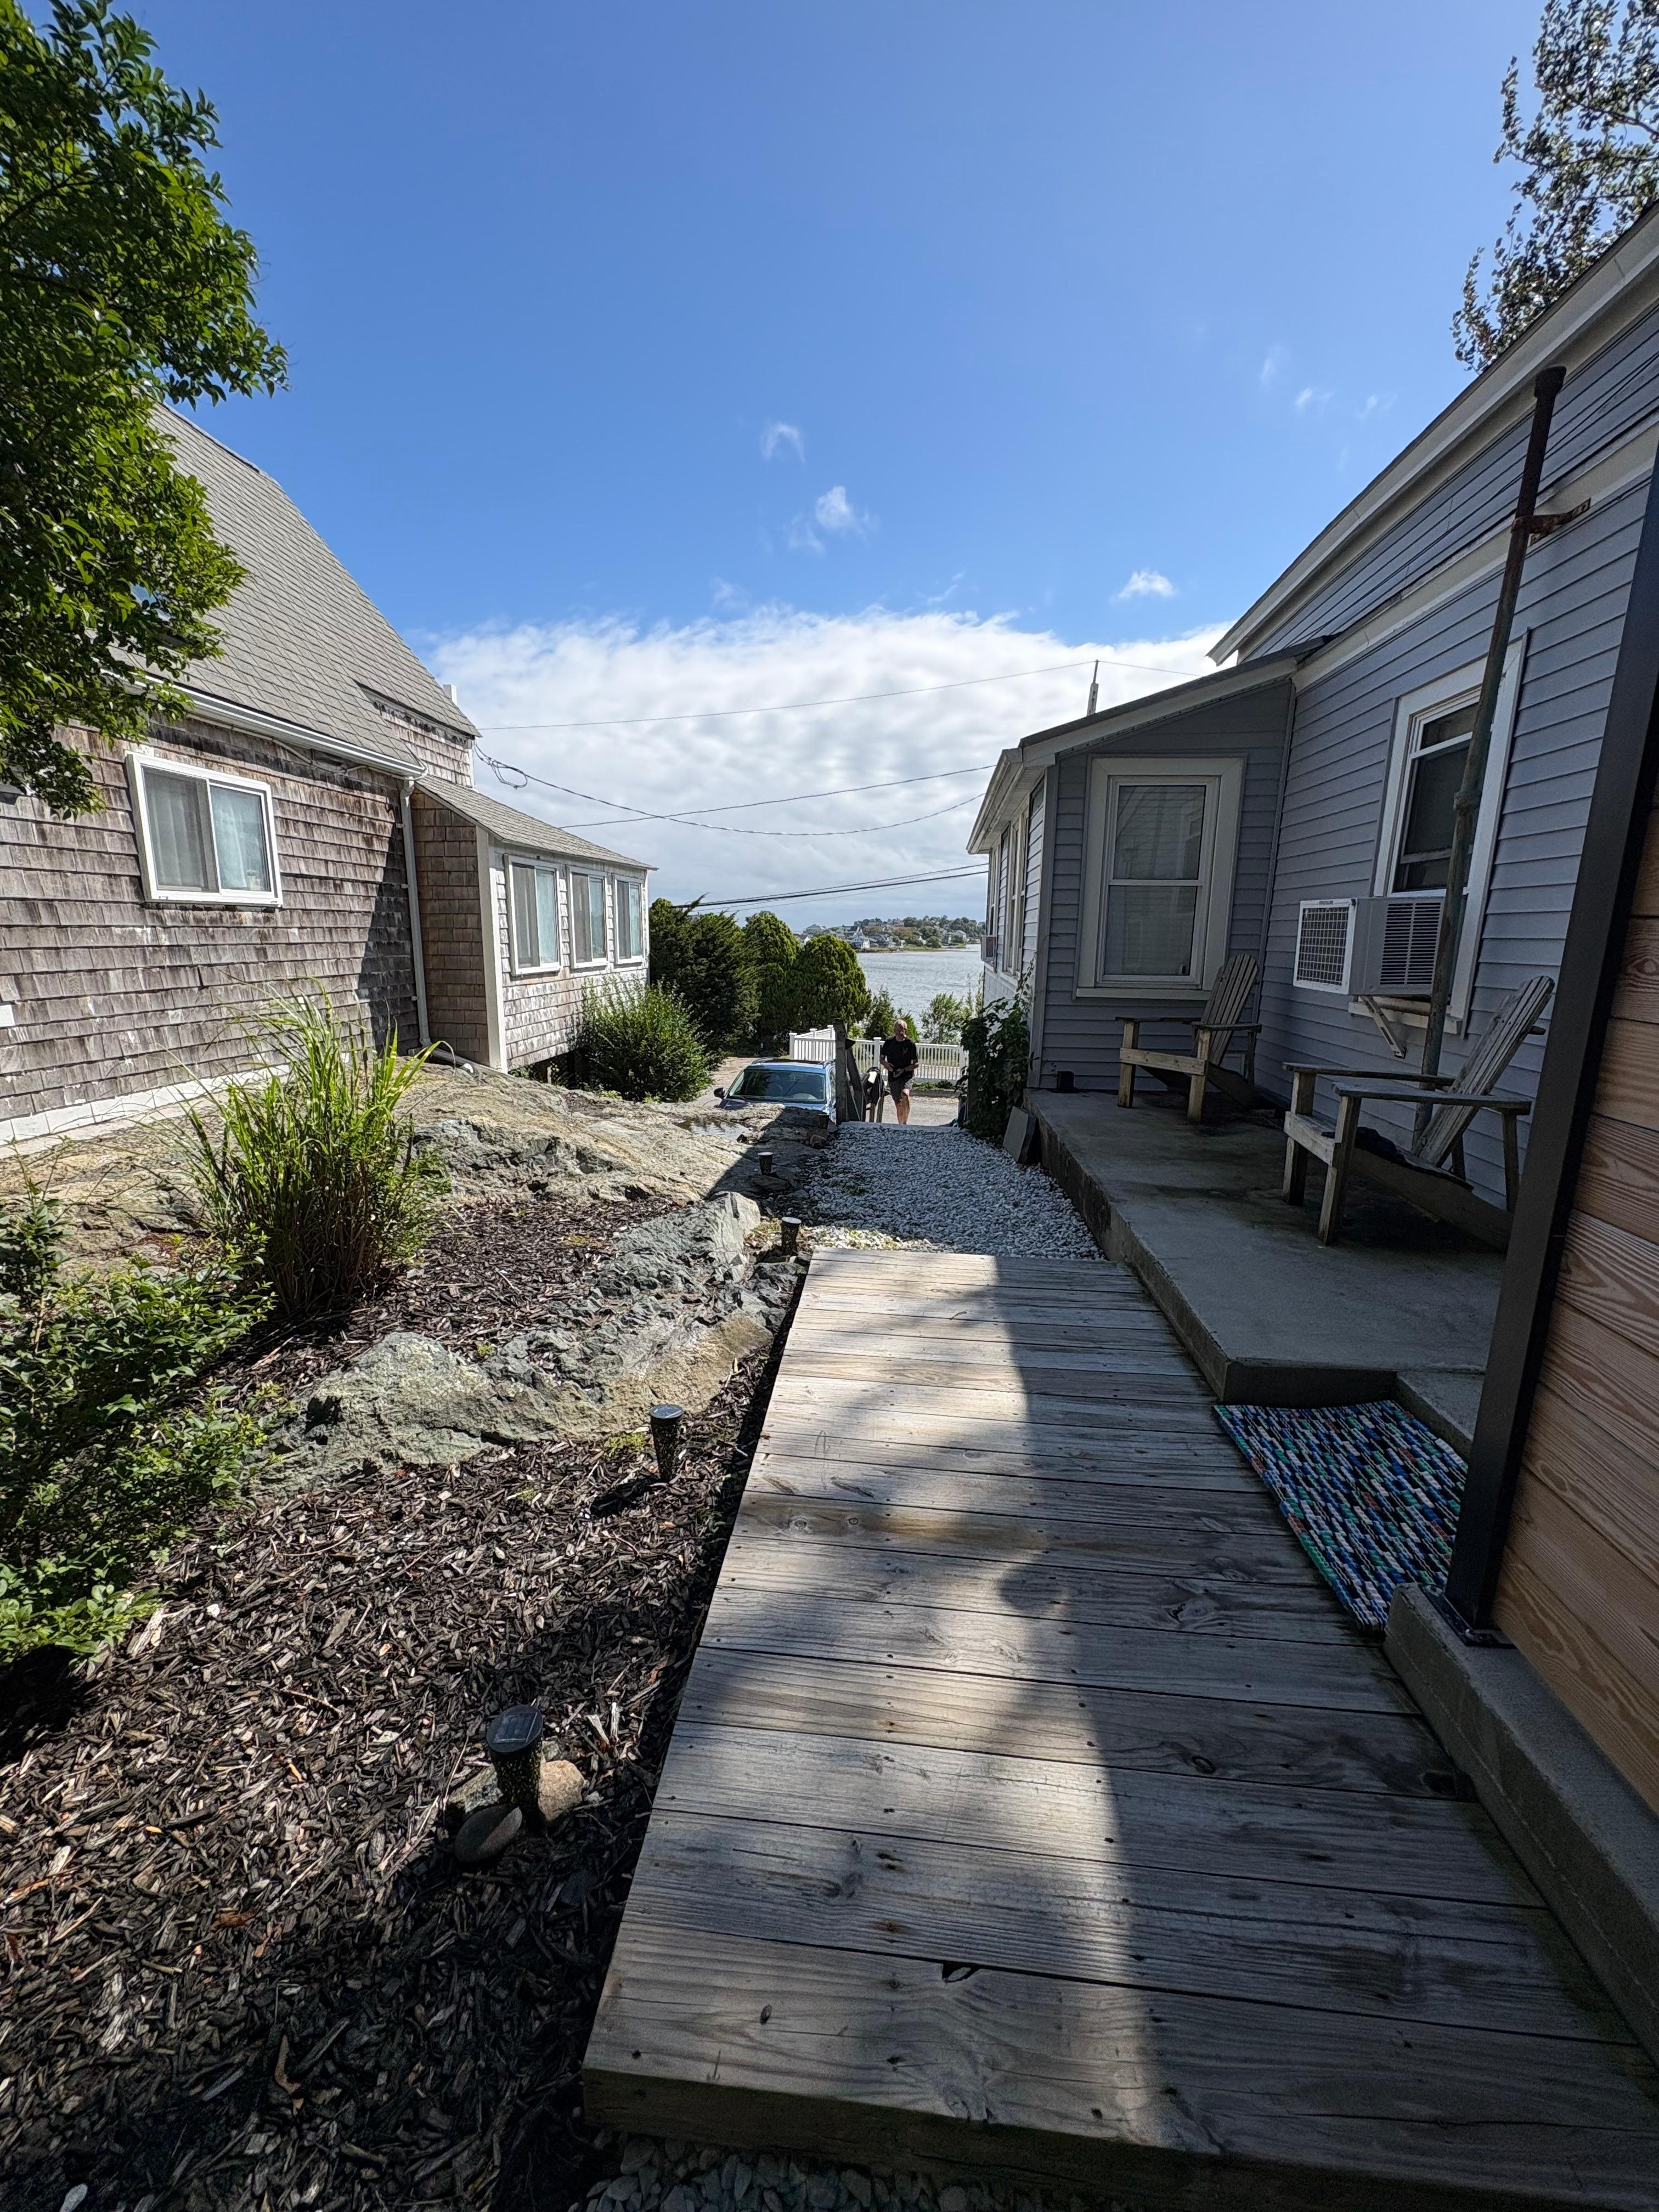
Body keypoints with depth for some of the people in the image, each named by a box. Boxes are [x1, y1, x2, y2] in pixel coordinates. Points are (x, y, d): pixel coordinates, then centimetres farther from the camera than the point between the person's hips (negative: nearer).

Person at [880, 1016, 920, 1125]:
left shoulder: (911, 1043, -6)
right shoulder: (889, 1042, 0)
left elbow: (916, 1064, -2)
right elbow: (882, 1058, 11)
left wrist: (904, 1070, -18)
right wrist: (886, 1064, -12)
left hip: (907, 1075, -3)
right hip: (893, 1076, 3)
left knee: (905, 1093, -33)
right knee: (899, 1104, 6)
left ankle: (905, 1123, -23)